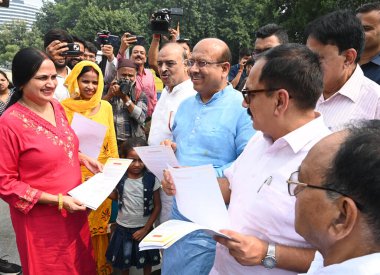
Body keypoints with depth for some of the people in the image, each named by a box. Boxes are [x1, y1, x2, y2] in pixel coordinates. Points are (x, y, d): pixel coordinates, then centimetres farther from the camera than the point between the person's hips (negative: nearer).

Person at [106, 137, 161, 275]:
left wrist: (146, 229, -9)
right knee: (124, 258, 18)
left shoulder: (151, 179, -14)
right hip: (123, 227, 2)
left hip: (144, 227, -1)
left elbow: (157, 206, -7)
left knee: (147, 259, 16)